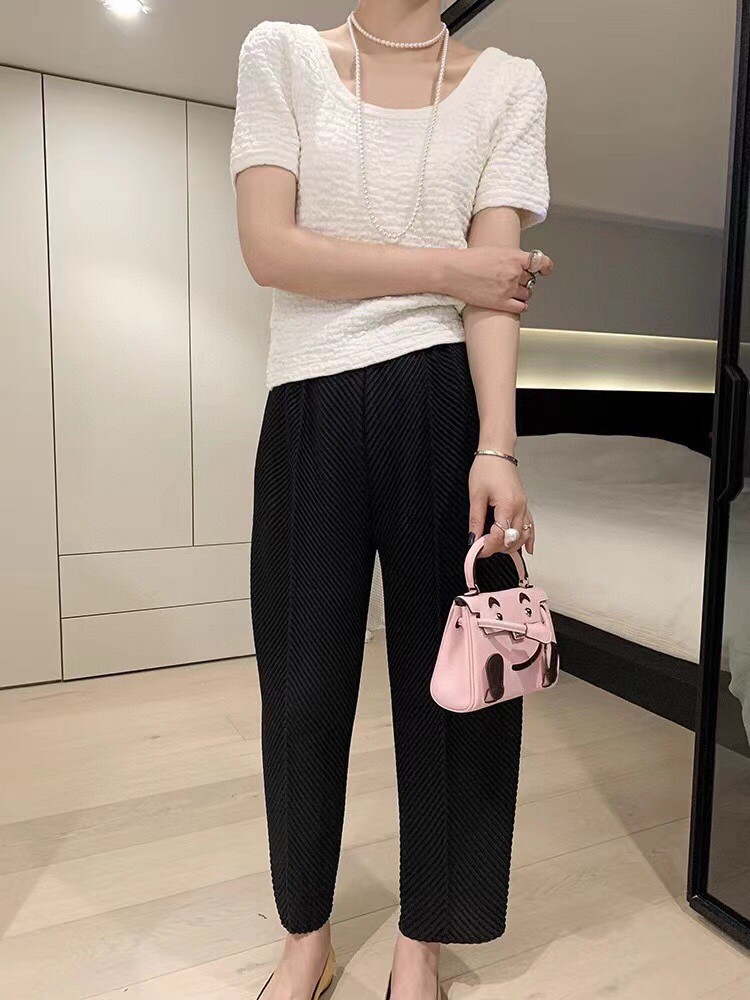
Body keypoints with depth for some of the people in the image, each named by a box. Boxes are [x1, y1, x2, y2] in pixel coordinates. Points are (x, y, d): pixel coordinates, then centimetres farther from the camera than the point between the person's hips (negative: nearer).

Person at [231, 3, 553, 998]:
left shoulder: (511, 84, 10)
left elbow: (497, 279, -4)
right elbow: (268, 247, -4)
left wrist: (495, 449, -16)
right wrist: (447, 266, -7)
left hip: (446, 406, 1)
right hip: (310, 408, 0)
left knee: (450, 676, 6)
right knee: (302, 684, 6)